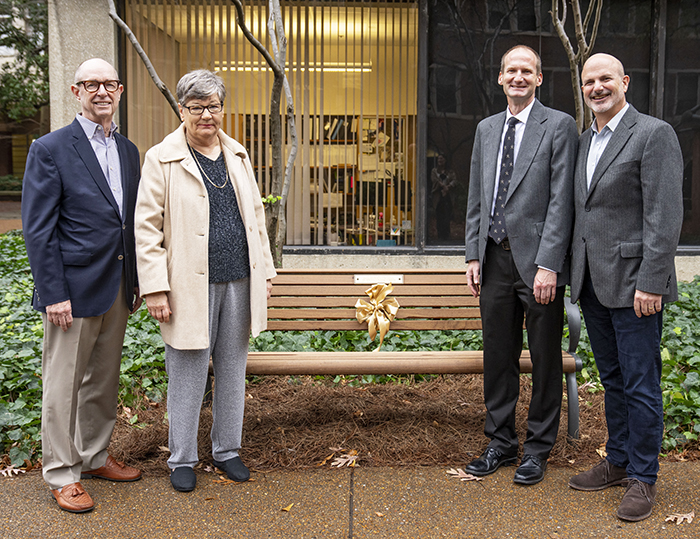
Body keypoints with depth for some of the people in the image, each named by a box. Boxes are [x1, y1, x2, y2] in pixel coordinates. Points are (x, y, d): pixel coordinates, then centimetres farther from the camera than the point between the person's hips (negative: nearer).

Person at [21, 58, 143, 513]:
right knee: (64, 384, 5)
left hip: (117, 288, 6)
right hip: (74, 288, -6)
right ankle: (62, 475, 19)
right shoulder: (50, 149, -8)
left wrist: (136, 280, 11)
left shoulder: (128, 150, 11)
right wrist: (54, 294, -15)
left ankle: (95, 457, 33)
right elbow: (38, 230, -11)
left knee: (105, 379, 17)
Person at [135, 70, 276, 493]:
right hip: (190, 286, -4)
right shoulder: (161, 160, -4)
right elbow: (147, 228, -6)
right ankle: (183, 458, 23)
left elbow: (256, 216, 16)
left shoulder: (238, 155, 12)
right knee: (188, 375, 5)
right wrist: (155, 289, -12)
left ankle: (227, 449, 30)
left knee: (233, 370, 13)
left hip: (239, 283, 5)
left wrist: (265, 272, 12)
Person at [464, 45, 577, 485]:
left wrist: (548, 264, -16)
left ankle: (538, 448, 22)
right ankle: (501, 442, 27)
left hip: (538, 260, -5)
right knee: (498, 356, 12)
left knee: (545, 359, 6)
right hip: (495, 259, 5)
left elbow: (562, 201, -10)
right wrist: (474, 254, 8)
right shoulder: (486, 129, 14)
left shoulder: (559, 126, -3)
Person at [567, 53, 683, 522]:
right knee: (613, 378, 17)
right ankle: (618, 461, 30)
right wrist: (578, 273, 14)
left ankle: (643, 477, 14)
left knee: (641, 383, 0)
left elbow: (666, 215, -15)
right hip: (592, 282, 8)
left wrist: (650, 283, -19)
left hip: (633, 281, -7)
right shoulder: (587, 140, 15)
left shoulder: (653, 133, -8)